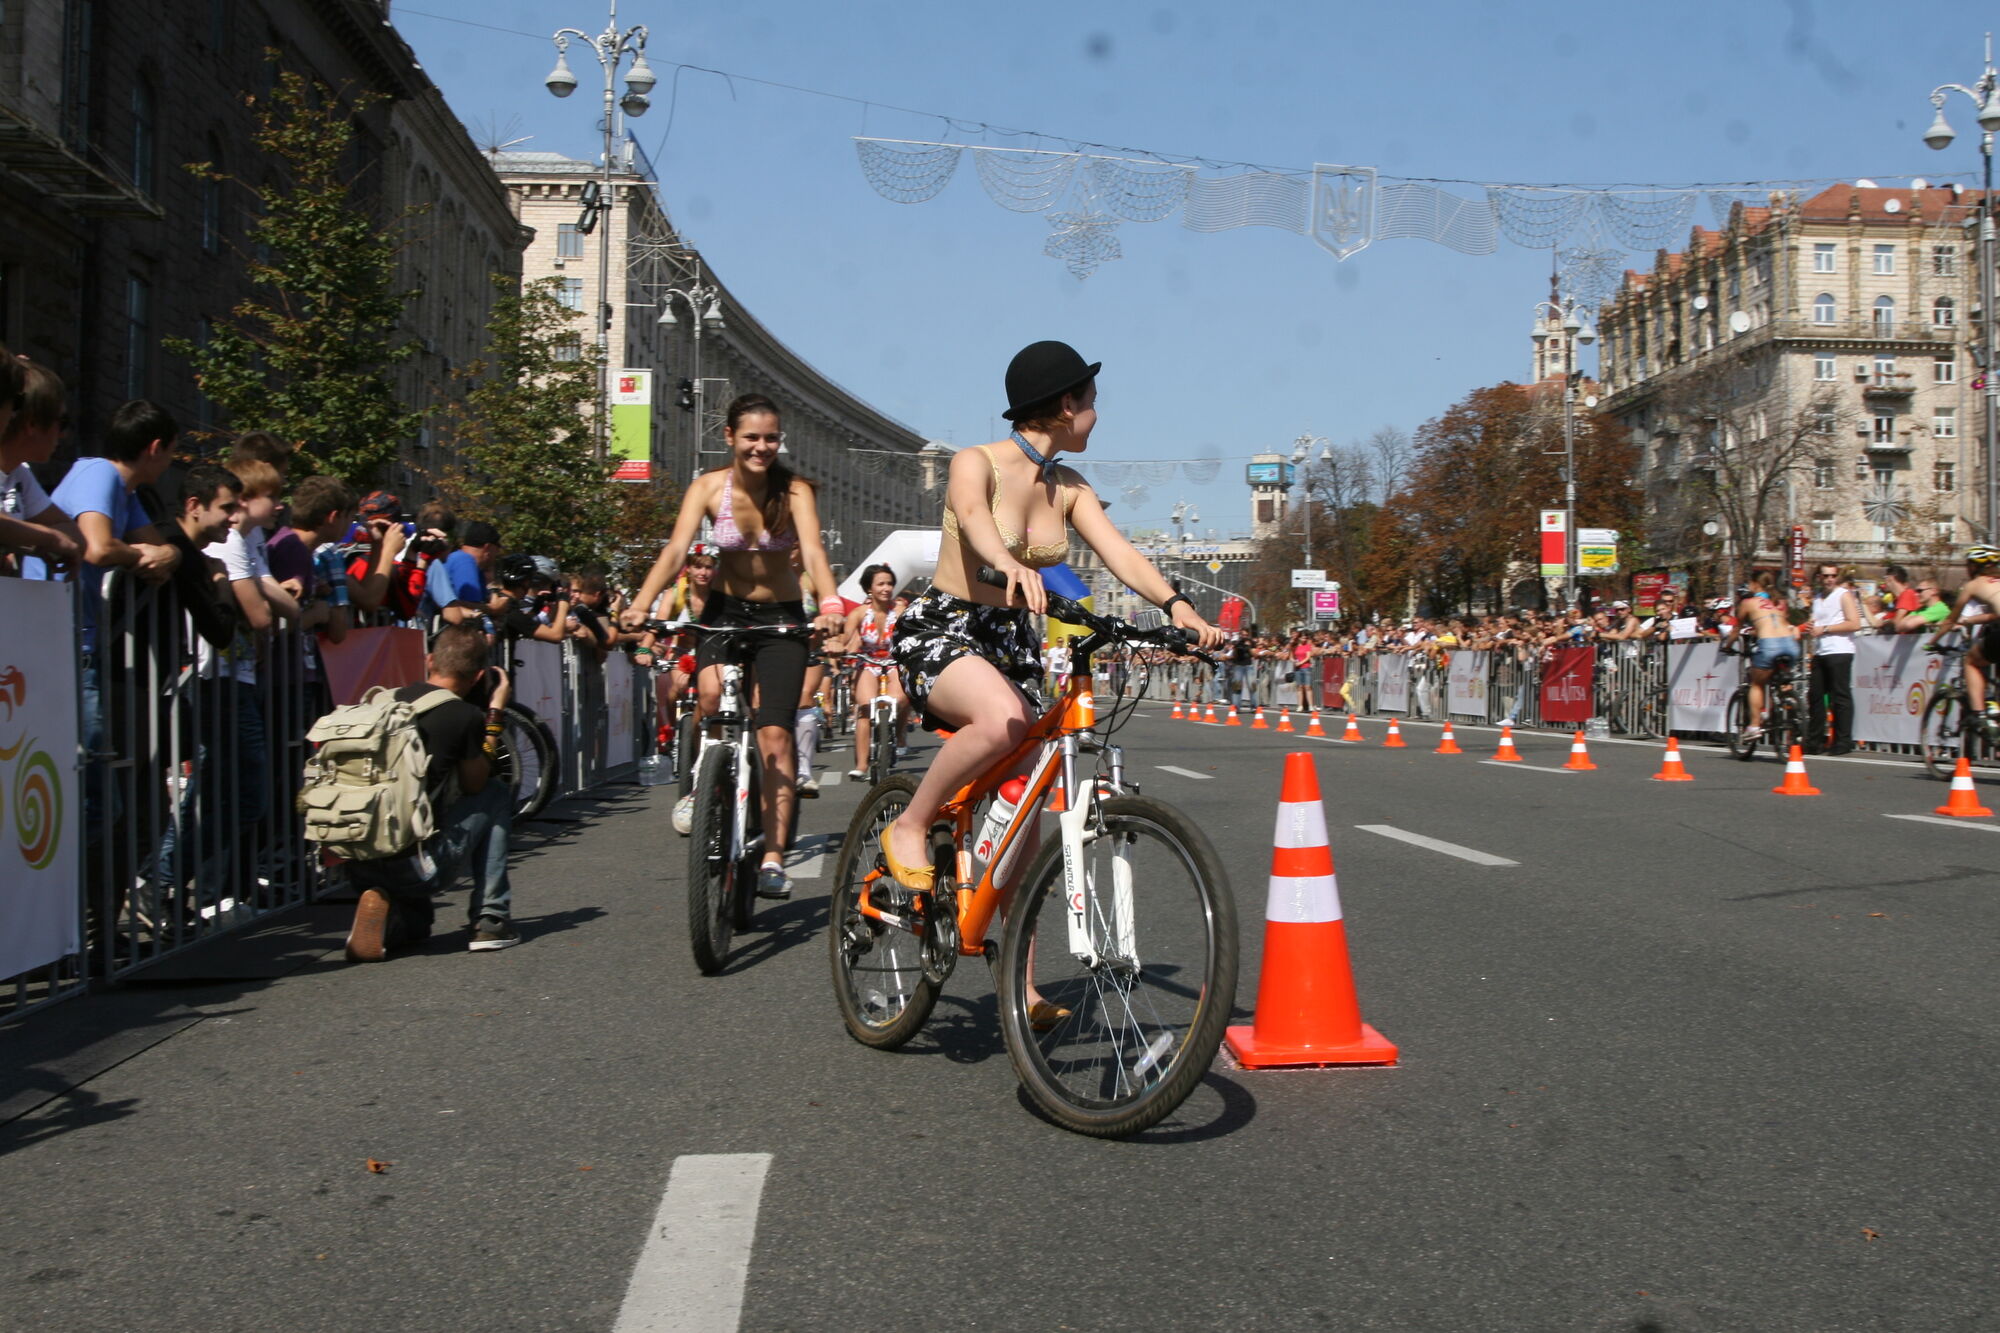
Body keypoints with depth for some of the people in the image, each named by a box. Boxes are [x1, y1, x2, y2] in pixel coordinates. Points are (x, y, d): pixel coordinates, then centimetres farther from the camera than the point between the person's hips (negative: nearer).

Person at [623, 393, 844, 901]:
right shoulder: (708, 488, -11)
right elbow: (676, 550, -23)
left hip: (782, 616, -1)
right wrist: (640, 604, -40)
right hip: (725, 609, 1)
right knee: (711, 695, -30)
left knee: (775, 734, -11)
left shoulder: (795, 490, -14)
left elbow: (813, 551, -29)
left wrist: (831, 606, -49)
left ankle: (773, 859, -7)